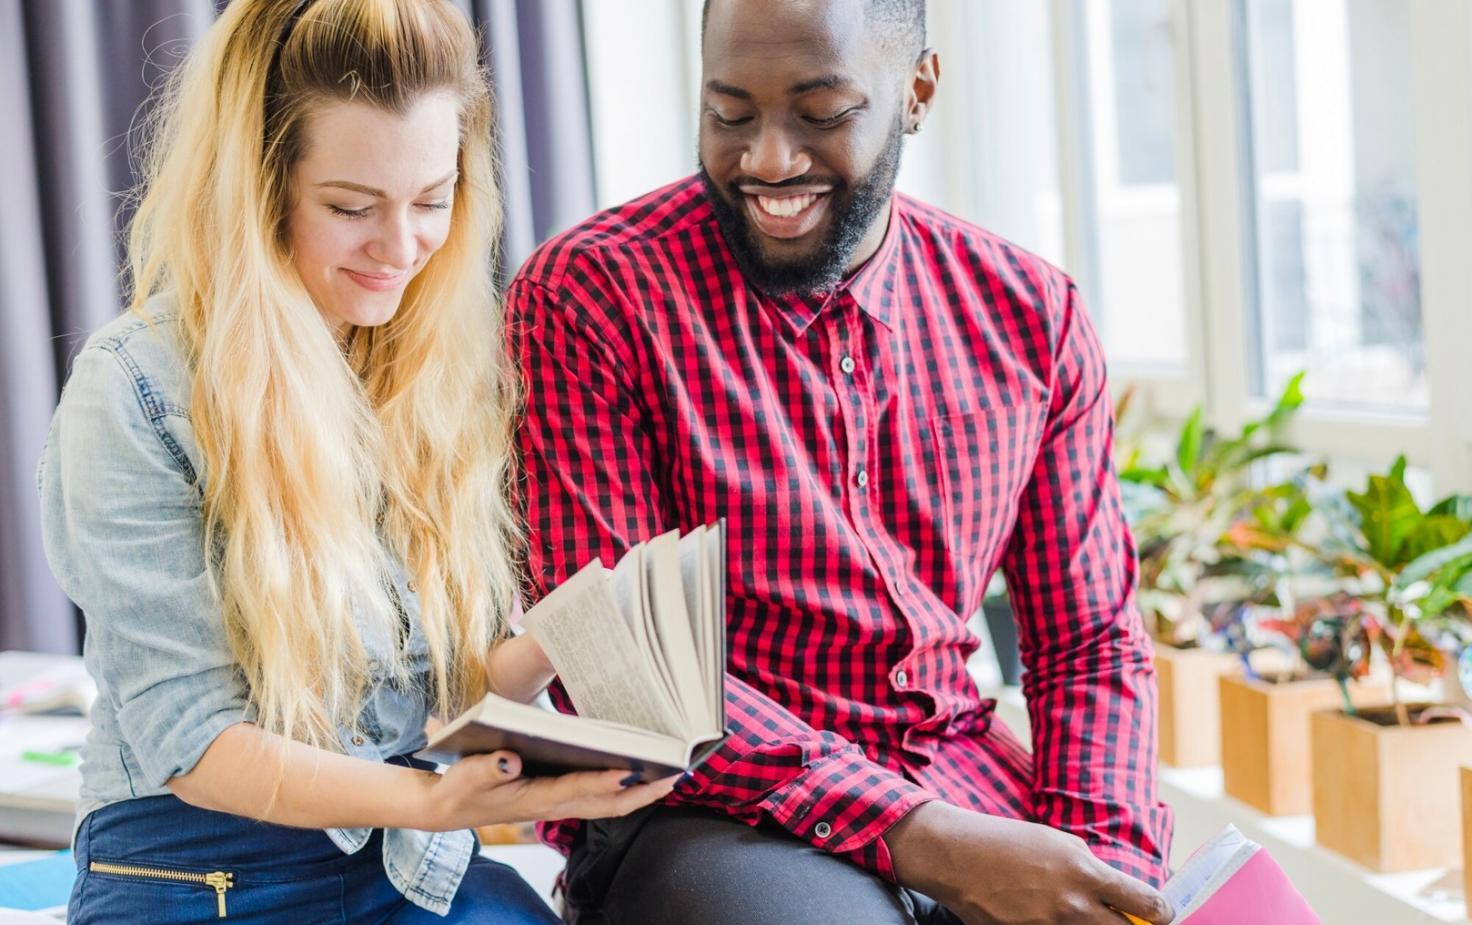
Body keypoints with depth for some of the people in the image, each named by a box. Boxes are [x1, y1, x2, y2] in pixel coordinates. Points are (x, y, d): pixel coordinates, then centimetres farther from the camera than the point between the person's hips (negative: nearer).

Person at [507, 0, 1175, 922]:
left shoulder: (1034, 318, 5)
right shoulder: (585, 295, -8)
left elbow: (1091, 641, 9)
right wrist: (918, 839, -22)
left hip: (965, 785, 5)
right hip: (701, 807, -4)